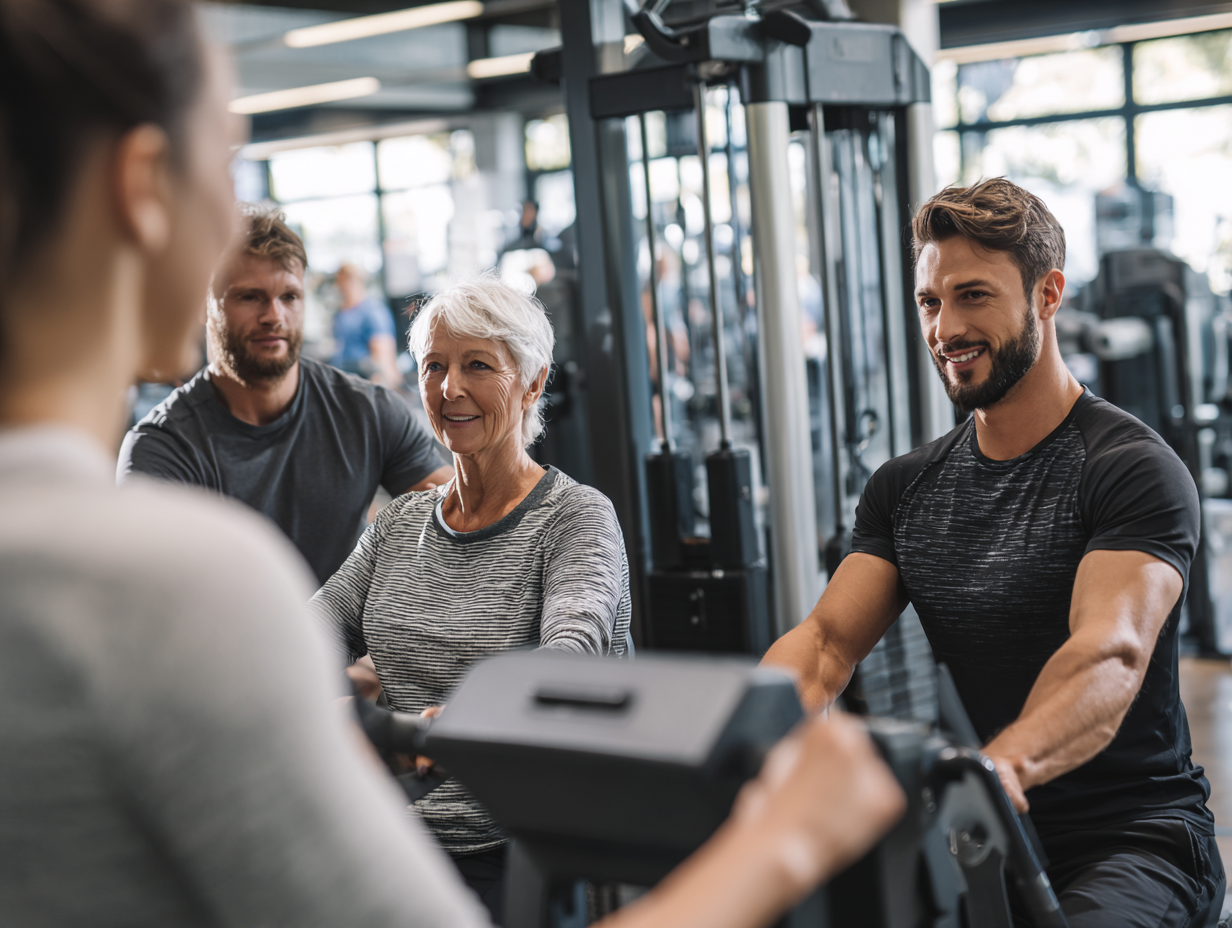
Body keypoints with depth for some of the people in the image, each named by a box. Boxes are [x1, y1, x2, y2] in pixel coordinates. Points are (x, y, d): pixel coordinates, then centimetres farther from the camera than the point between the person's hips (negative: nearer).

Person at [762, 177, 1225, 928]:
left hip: (1130, 835, -5)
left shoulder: (1135, 468, -9)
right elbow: (826, 642, 0)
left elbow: (1113, 653, -26)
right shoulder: (906, 487, 11)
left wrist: (1005, 763, -47)